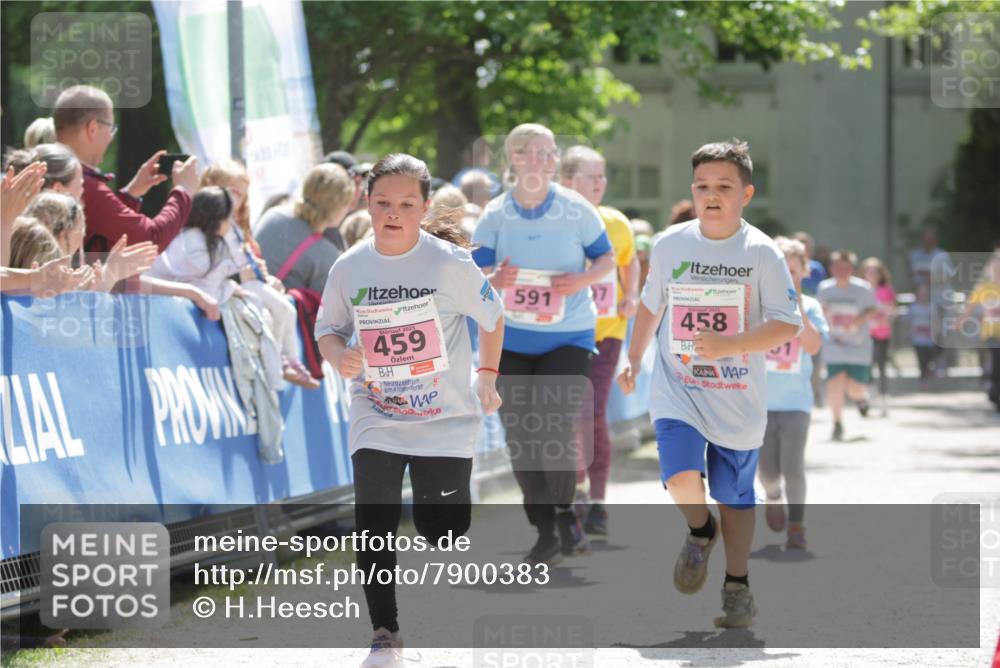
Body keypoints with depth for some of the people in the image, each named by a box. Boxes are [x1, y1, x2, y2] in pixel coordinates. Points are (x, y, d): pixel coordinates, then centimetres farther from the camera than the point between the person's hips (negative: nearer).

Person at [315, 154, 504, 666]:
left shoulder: (450, 264, -11)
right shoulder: (349, 268, -4)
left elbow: (491, 316, 4)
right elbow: (328, 328, 10)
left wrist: (487, 375, 4)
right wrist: (339, 356, -11)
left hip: (446, 419, -2)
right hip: (375, 421, 2)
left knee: (442, 531, 2)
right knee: (373, 527, -10)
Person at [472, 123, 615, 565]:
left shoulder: (577, 210, -6)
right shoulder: (496, 214, -3)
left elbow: (607, 257, 5)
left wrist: (583, 280, -16)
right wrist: (494, 280, -24)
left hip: (568, 336, -2)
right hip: (511, 340, 2)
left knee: (557, 430, -14)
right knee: (521, 437, 4)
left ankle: (565, 511, 14)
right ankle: (545, 533, 17)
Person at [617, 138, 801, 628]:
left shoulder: (762, 253, -8)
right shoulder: (670, 244, 1)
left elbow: (787, 326, -10)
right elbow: (651, 304, 18)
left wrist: (729, 344, -22)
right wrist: (634, 359, 13)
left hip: (739, 400, -1)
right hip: (677, 390, 1)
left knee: (734, 493, 8)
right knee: (681, 475, -21)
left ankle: (737, 587, 25)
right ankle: (700, 530, 12)